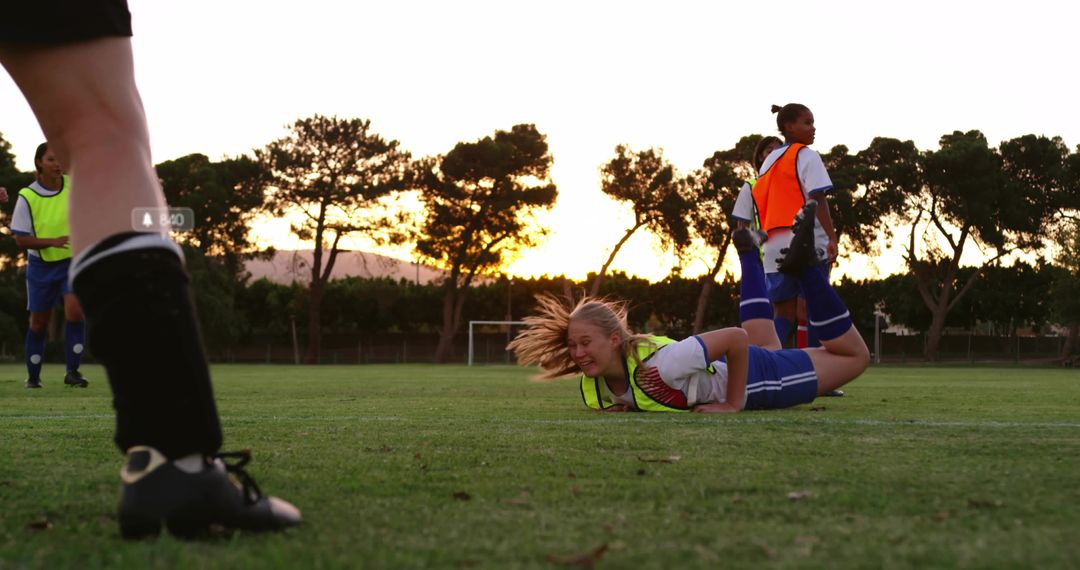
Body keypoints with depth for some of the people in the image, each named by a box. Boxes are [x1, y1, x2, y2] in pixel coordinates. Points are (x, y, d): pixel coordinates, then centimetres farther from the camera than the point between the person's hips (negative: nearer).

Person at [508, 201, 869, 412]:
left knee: (855, 355, 14)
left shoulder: (661, 365, -44)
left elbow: (736, 338, -37)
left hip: (753, 377, -5)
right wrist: (623, 406, -21)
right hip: (717, 367, 5)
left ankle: (804, 265, 18)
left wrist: (733, 404, -32)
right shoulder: (593, 387, -23)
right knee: (768, 347, 40)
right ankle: (748, 254, 48)